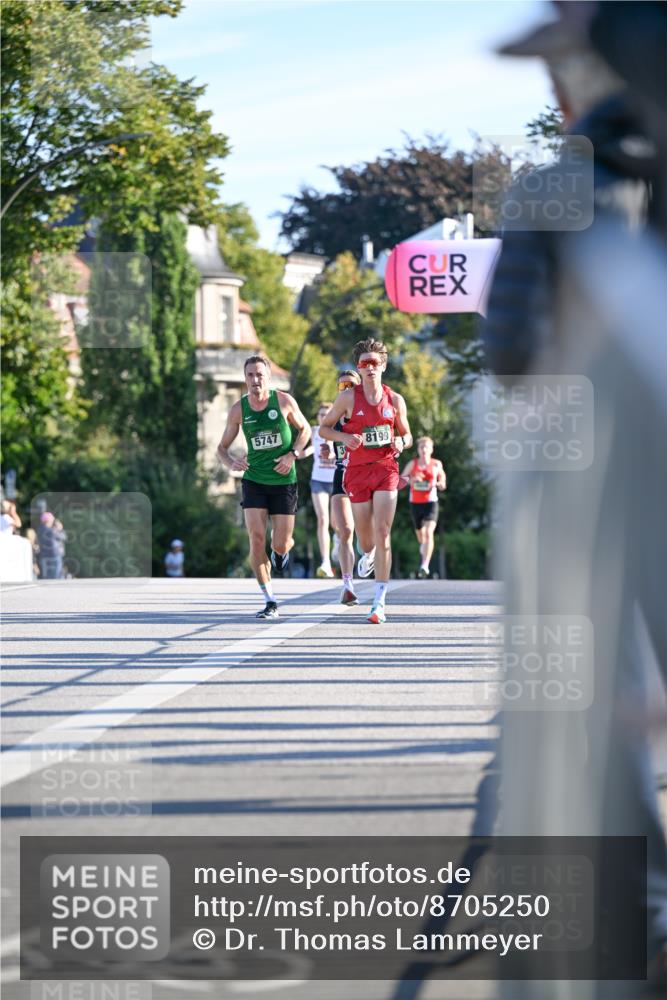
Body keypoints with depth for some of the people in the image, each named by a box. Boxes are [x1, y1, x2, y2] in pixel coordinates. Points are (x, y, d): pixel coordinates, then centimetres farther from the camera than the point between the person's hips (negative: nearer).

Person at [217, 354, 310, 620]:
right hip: (254, 480, 1)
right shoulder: (239, 409, -3)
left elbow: (304, 430, 8)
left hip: (283, 481, -1)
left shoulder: (284, 401, -7)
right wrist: (231, 463, -16)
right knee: (257, 539, -13)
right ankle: (270, 602, -4)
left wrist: (292, 455, -9)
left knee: (280, 545, -2)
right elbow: (223, 447, 6)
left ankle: (282, 552, 40)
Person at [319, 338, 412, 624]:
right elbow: (324, 428, 6)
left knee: (382, 533, -13)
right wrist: (345, 437, -14)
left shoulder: (395, 400, 4)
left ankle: (380, 602, -13)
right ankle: (369, 555, 48)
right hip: (357, 471, 0)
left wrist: (401, 443, -9)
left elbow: (407, 435, 15)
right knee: (366, 539, 6)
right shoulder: (348, 397, -1)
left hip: (386, 469, 0)